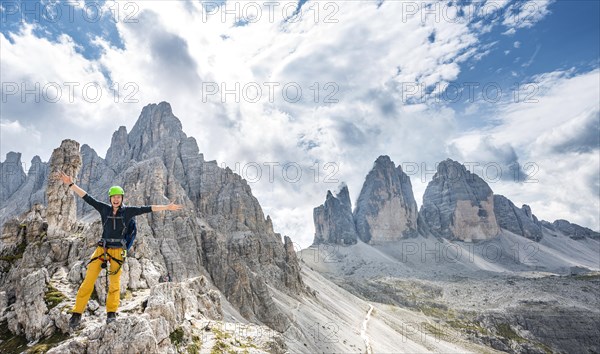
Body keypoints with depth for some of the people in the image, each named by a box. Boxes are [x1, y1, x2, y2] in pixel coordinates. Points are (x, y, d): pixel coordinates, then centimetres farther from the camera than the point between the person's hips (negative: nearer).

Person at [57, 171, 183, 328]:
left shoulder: (128, 211, 2)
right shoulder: (104, 209, 5)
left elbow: (147, 209, -2)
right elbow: (87, 197, 4)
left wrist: (167, 207, -5)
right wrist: (71, 184, 0)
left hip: (118, 251, -1)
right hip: (102, 249, 1)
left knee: (114, 283, 3)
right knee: (88, 281, -4)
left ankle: (111, 312, 13)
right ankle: (77, 313, 4)